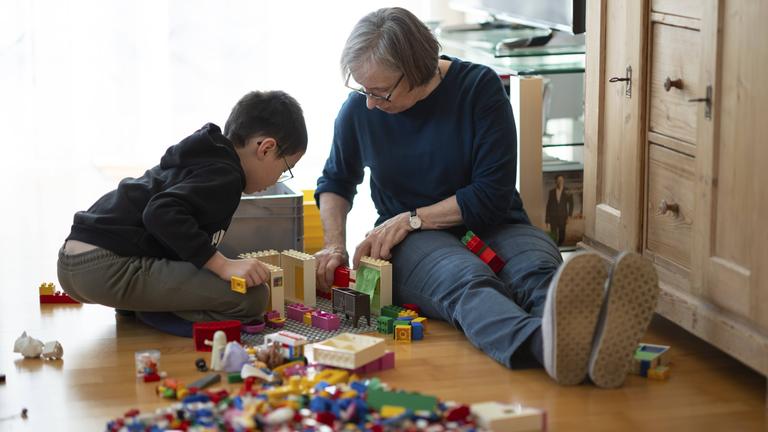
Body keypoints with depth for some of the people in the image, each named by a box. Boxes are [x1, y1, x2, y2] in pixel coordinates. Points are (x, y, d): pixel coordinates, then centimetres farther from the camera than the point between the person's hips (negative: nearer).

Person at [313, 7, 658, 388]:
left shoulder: (479, 86, -7)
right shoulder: (358, 110, 2)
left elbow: (492, 194, -10)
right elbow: (335, 182, 22)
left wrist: (412, 219, -12)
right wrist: (335, 246, 6)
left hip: (490, 227, 1)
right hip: (414, 244, -1)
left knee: (539, 267, -37)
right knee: (467, 278, -38)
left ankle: (594, 341, -74)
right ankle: (544, 342, -75)